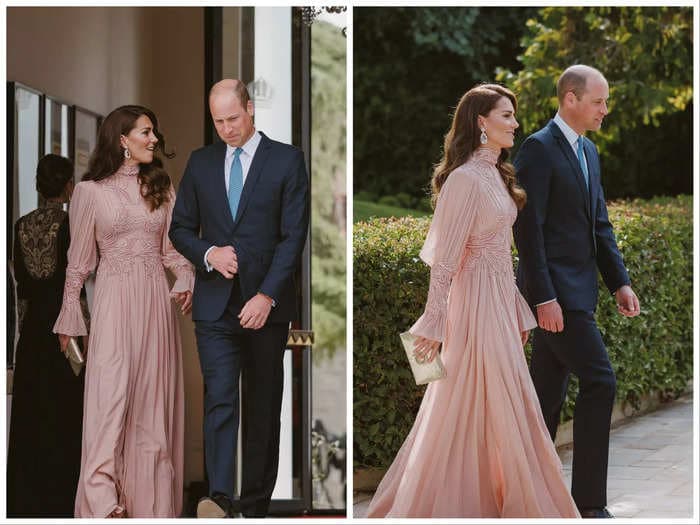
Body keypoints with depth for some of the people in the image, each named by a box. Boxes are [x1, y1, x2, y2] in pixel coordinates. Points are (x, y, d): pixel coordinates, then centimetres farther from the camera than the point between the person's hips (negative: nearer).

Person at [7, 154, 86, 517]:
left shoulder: (22, 225, 4)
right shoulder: (72, 223, -12)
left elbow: (20, 281, 8)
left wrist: (26, 321, 17)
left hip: (32, 323, 5)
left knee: (30, 409, 9)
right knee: (65, 409, 0)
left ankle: (26, 498, 13)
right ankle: (61, 497, 2)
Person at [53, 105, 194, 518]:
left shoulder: (161, 186, 10)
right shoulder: (91, 191, 1)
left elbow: (173, 248, 12)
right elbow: (80, 259, 6)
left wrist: (187, 280, -8)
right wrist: (69, 318, 8)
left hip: (156, 299, 4)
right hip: (114, 299, -4)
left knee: (153, 399, 4)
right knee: (110, 395, -11)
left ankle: (151, 496, 10)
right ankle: (103, 505, -14)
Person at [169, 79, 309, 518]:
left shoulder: (287, 160, 0)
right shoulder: (201, 162, 11)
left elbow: (294, 234, -6)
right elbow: (181, 229, 14)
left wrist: (266, 296, -15)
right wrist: (209, 253, -8)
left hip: (267, 305, -1)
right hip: (215, 305, 1)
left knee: (263, 408, 5)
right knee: (220, 400, -12)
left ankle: (256, 505, 14)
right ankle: (220, 498, -21)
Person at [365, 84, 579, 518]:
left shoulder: (495, 174, 11)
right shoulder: (465, 178, -17)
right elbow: (444, 260, -18)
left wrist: (518, 312, 17)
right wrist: (433, 324, -18)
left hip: (501, 298, 9)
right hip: (478, 301, -9)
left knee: (471, 407, 14)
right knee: (496, 406, 1)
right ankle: (520, 500, 11)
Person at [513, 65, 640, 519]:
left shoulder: (589, 152, 15)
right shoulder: (539, 148, -12)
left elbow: (600, 224, 18)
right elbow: (527, 227, -17)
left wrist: (620, 282, 9)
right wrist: (544, 298, -21)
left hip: (577, 289, 9)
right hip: (555, 288, -9)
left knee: (550, 390, 12)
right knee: (599, 380, -12)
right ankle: (588, 501, -8)